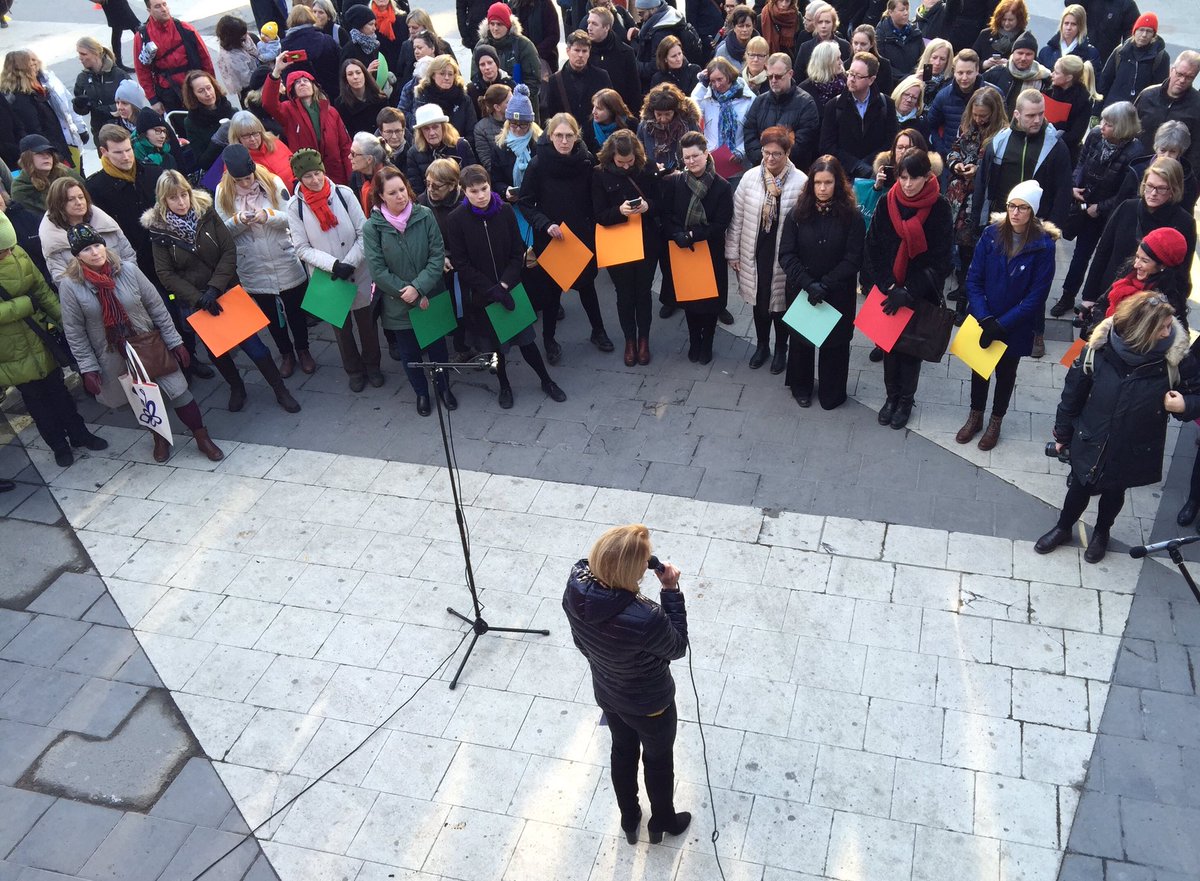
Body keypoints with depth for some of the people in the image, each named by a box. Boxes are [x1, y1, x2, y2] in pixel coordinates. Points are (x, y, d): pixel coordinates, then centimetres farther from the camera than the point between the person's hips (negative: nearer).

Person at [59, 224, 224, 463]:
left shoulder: (128, 270, -11)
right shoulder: (70, 286, -11)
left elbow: (157, 307, -3)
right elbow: (74, 332, -5)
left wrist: (174, 341, -2)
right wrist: (88, 368, -6)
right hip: (114, 359, 0)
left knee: (178, 391, 0)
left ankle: (202, 438, 18)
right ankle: (159, 438, 40)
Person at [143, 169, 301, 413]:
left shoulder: (206, 212, -7)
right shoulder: (159, 229, -8)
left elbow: (229, 251, -9)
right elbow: (166, 274, -9)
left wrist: (214, 288, -18)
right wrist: (198, 298, -18)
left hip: (227, 291, -1)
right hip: (194, 302, 1)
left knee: (252, 342, -1)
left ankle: (280, 391, 12)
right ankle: (237, 388, 38)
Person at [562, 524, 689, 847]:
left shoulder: (575, 589, -26)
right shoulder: (645, 618, -44)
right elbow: (677, 647, -20)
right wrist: (671, 590, -23)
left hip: (606, 693, 5)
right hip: (649, 704, -5)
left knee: (623, 751, 32)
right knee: (658, 759, 26)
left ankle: (629, 820, 56)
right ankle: (662, 821, 53)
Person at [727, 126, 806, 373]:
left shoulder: (800, 182, -15)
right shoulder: (750, 178, -5)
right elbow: (737, 218, 1)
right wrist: (732, 252, 4)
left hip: (784, 256, -3)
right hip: (755, 253, 3)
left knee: (780, 302, 13)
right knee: (758, 300, 18)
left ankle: (780, 349, 35)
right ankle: (762, 346, 40)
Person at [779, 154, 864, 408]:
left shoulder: (851, 216, -9)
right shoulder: (797, 215, -5)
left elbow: (853, 259, -12)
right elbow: (786, 255, -9)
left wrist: (825, 286, -22)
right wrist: (809, 284, -22)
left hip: (837, 295, -1)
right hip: (800, 292, 2)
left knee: (834, 344, 10)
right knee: (800, 340, 16)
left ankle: (831, 393, 30)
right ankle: (801, 388, 38)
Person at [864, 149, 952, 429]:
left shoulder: (939, 208, -13)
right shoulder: (887, 203, -7)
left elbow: (940, 260, -12)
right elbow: (872, 249, -5)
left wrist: (909, 293, -17)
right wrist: (889, 287, -14)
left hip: (921, 294, -2)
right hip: (889, 290, 2)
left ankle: (906, 400, 29)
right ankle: (891, 395, 31)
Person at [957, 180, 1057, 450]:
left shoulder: (1043, 246, -18)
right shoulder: (992, 234, -11)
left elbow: (1036, 296, -16)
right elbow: (973, 279, -10)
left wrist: (1001, 325, -22)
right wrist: (985, 319, -20)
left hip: (1016, 327, -2)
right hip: (982, 321, 2)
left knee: (1005, 373, 18)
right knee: (978, 368, 19)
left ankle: (996, 422, 39)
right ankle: (975, 417, 41)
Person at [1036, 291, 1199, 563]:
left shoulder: (1176, 357, -22)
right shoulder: (1099, 348, -22)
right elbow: (1073, 392, -8)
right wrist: (1062, 433, 2)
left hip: (1134, 450, 0)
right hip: (1090, 443, 0)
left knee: (1114, 491, 24)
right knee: (1080, 488, 20)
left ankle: (1101, 532, 54)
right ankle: (1063, 528, 49)